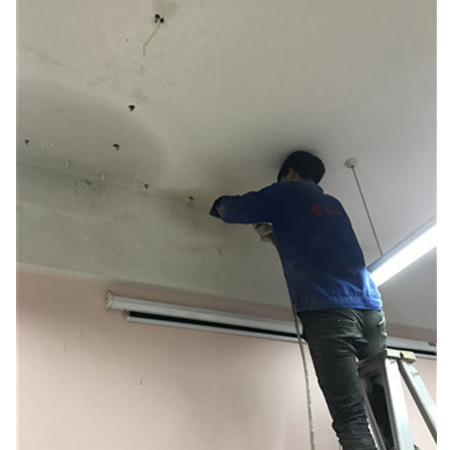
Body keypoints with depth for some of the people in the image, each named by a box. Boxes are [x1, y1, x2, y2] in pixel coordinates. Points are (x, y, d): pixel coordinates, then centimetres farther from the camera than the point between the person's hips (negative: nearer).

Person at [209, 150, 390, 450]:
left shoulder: (287, 192, 10)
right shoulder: (333, 204, 29)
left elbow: (233, 210, 9)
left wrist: (221, 204, 29)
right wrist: (278, 238, 40)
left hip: (327, 310, -6)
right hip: (370, 307, 7)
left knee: (351, 419, -10)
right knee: (387, 412, 10)